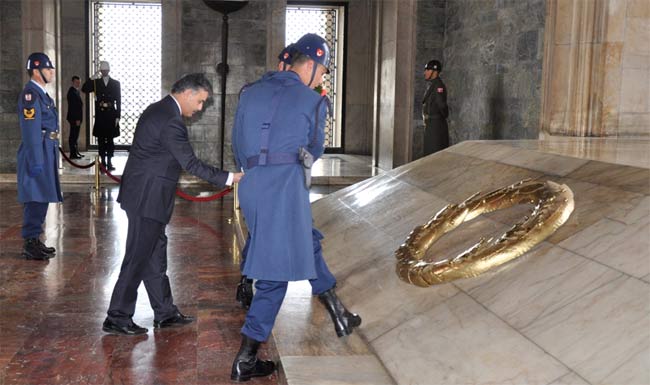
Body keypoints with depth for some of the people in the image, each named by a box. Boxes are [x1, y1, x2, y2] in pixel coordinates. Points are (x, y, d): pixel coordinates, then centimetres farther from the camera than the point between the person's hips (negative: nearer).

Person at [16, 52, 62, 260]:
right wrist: (35, 162, -22)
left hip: (46, 153, 10)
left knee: (41, 199, 14)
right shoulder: (30, 94, -14)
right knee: (36, 200, -5)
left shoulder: (41, 93, 15)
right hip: (37, 154, -10)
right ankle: (30, 244, 3)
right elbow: (31, 131, -19)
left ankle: (34, 240, 23)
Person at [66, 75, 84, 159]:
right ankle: (73, 154, -4)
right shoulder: (72, 92, -15)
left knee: (75, 135, 13)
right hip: (74, 118, -10)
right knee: (73, 136, -6)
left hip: (76, 118, 10)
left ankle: (76, 152, 19)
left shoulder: (75, 91, 15)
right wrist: (77, 119, -21)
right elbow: (73, 106, -20)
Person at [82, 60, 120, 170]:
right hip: (100, 115, 0)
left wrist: (118, 116, -3)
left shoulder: (115, 83, 7)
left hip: (111, 115, 0)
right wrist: (91, 79, -16)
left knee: (110, 139, 3)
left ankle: (109, 162, 9)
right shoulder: (96, 82, 8)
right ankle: (103, 162, 8)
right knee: (101, 139, 2)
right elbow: (84, 89, -6)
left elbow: (118, 101, 4)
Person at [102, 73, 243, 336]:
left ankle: (165, 313, 24)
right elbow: (191, 164, -19)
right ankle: (117, 319, 5)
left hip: (143, 195, 11)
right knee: (138, 258, -3)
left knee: (156, 254, 15)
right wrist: (229, 178, -14)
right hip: (148, 198, -11)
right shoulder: (171, 121, -19)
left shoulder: (158, 110, 12)